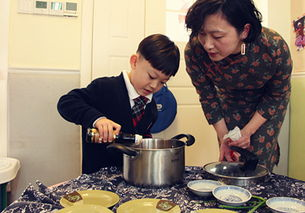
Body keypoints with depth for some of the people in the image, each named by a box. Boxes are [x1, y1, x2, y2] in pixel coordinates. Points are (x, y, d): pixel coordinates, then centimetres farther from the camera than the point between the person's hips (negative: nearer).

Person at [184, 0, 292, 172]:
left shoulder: (275, 48, -36)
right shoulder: (194, 51, -32)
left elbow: (277, 95, -15)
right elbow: (208, 97, -14)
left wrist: (248, 131, -20)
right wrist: (223, 137, -15)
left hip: (266, 103, -1)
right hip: (229, 101, 2)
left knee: (259, 160, -4)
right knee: (229, 161, 2)